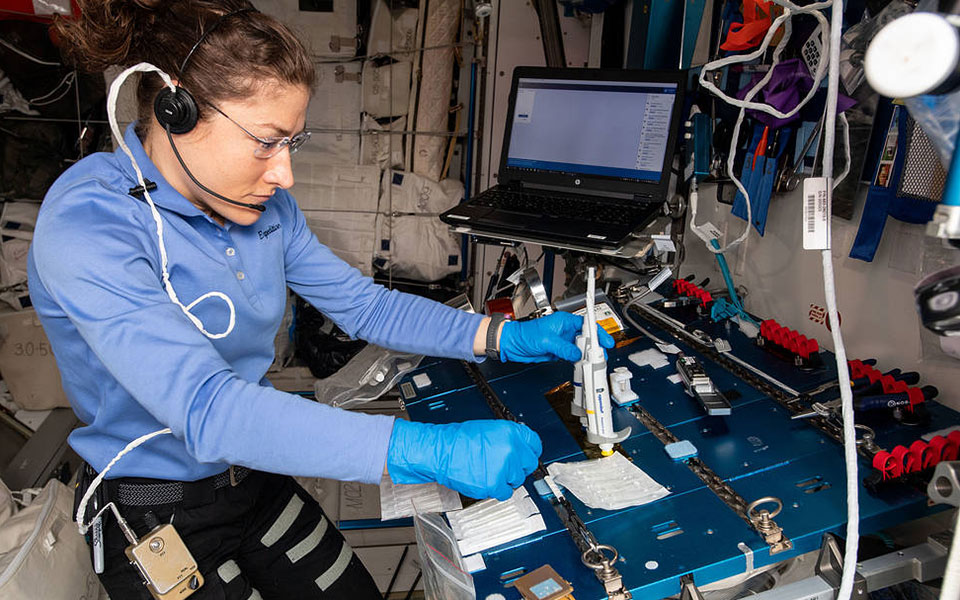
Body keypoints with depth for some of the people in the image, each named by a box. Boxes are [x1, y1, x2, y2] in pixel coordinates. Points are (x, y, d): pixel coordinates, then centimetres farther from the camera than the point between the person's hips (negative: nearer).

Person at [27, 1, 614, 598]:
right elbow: (207, 410, -38)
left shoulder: (265, 207, -5)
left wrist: (507, 337, -11)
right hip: (157, 521, -5)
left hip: (258, 478, 6)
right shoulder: (89, 225, -28)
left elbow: (363, 303, 0)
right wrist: (432, 452, -43)